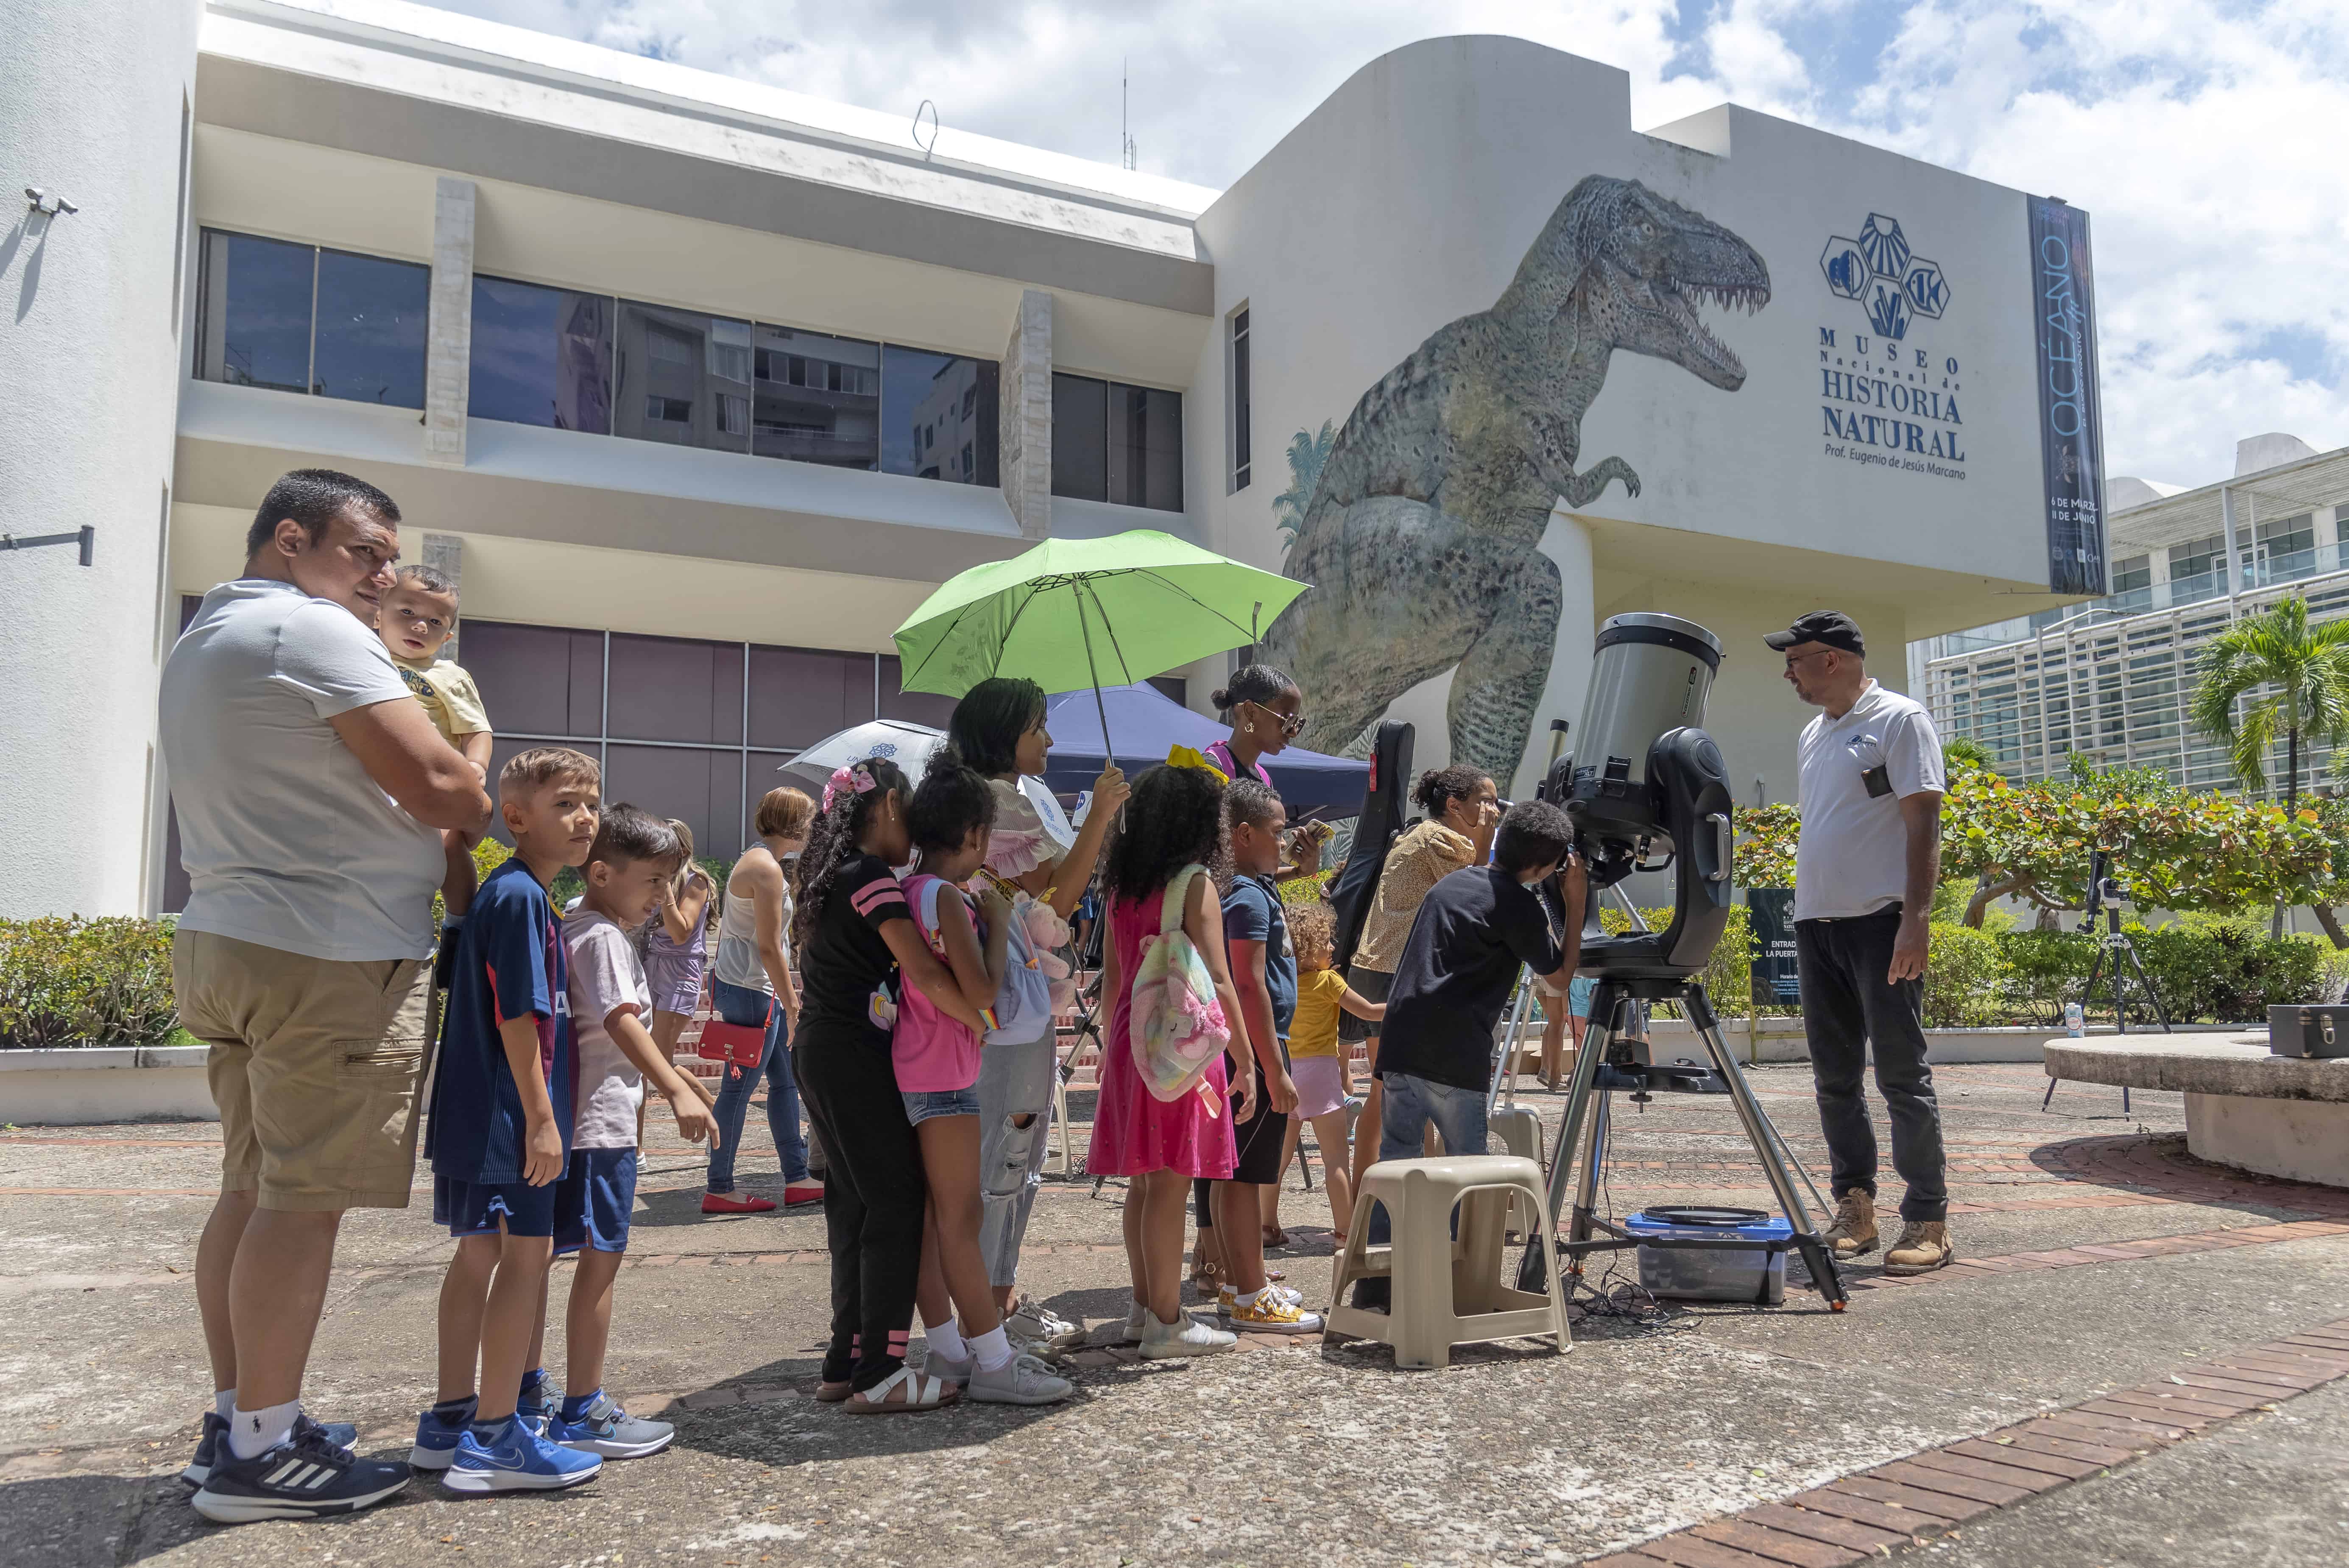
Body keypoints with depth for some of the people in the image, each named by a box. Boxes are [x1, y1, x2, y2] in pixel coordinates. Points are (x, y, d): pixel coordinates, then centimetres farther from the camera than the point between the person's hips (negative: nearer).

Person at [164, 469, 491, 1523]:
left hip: (226, 941, 10)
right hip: (330, 957, -10)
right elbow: (435, 783, -19)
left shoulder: (200, 641, 21)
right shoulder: (315, 630, -11)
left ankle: (234, 1422, 22)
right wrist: (485, 814, 3)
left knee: (254, 1189, 14)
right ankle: (260, 1455, 2)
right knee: (303, 1201, -5)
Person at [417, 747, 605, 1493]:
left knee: (480, 1254, 15)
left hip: (490, 1116, 10)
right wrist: (541, 1119, -19)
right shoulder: (519, 896, -15)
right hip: (510, 1115, -10)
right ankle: (495, 1439, 3)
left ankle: (450, 1422, 26)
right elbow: (518, 1016, -19)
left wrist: (550, 1112, 22)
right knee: (527, 1254, -4)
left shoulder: (526, 895, 15)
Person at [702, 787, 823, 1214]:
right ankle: (718, 1190, 7)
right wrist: (793, 1004, -14)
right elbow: (769, 947, -19)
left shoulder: (756, 860, 15)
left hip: (742, 983, 11)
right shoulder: (768, 870, -17)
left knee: (786, 1080, 13)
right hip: (751, 991, -11)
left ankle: (797, 1178, 19)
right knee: (739, 1088, -2)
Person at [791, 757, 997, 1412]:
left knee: (856, 1204, 13)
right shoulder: (872, 880, -14)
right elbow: (927, 973, -22)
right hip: (856, 1058, -10)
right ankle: (878, 1374, -1)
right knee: (896, 1203, -4)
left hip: (821, 1055, 10)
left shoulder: (830, 878, 16)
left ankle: (847, 1365, 19)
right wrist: (990, 1026, -19)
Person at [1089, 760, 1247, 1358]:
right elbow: (1217, 981, -14)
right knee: (1170, 1183, -2)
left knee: (1143, 1182, 14)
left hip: (1131, 1040, 7)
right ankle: (1166, 1323, 4)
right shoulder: (1193, 881, -10)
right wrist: (1245, 1061, -10)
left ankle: (1144, 1309, 23)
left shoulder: (1121, 883, 10)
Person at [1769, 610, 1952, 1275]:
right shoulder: (1812, 735, 19)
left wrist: (1915, 919, -19)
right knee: (1835, 1076, 9)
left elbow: (1923, 825, -11)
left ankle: (1928, 1221, 2)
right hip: (1817, 924, 8)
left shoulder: (1900, 720, -5)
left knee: (1901, 1075, -5)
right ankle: (1854, 1208, 18)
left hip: (1881, 922, -8)